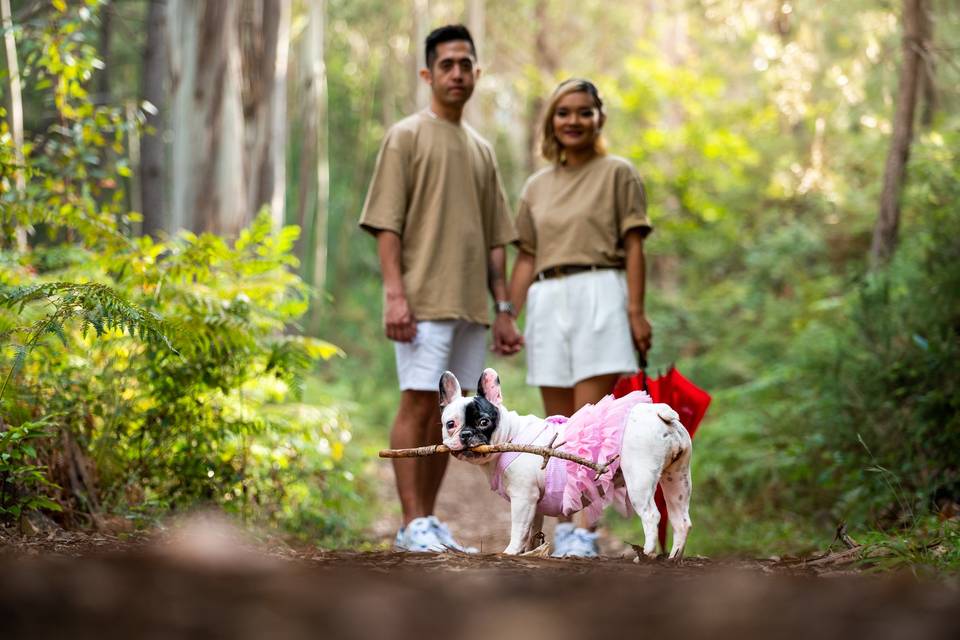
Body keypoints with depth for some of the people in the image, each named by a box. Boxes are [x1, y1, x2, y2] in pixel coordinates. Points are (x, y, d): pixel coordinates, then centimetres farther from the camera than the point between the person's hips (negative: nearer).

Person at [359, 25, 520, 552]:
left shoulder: (482, 150, 19)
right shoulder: (406, 136, 1)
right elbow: (386, 223, -6)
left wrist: (503, 308, 13)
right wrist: (394, 292, -16)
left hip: (470, 303, 6)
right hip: (423, 300, -6)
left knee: (447, 412, 6)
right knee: (418, 403, -8)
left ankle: (429, 520, 11)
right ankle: (413, 524, -7)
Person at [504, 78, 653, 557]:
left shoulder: (617, 173, 4)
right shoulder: (536, 186, 16)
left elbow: (633, 247, -1)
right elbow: (526, 257, 17)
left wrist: (636, 310, -11)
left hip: (599, 297, -5)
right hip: (547, 302, 5)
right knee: (559, 425, 6)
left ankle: (584, 530, -14)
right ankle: (567, 524, 12)